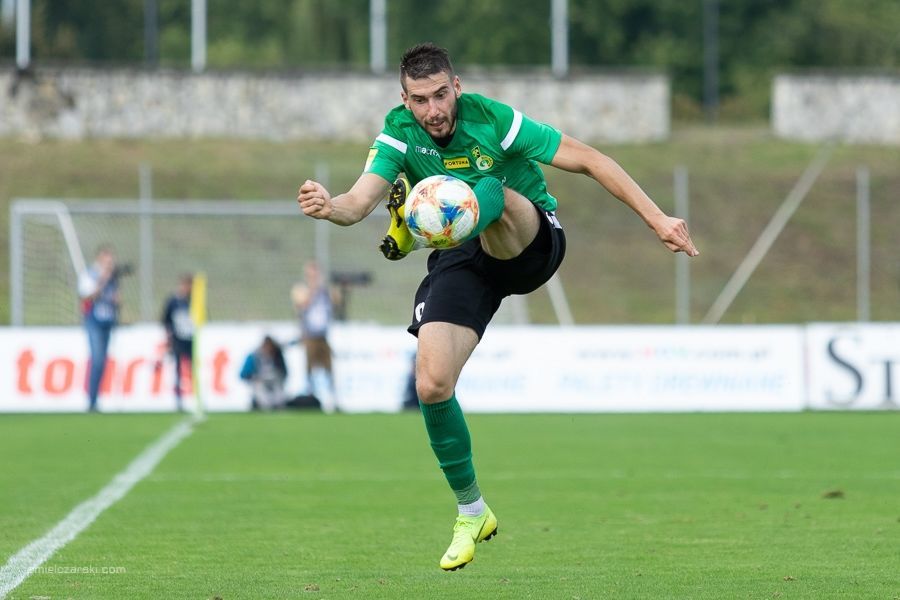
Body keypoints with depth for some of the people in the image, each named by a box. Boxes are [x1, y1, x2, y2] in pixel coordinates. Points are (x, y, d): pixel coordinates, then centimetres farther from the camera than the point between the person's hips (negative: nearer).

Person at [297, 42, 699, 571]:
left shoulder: (492, 120, -16)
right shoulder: (398, 132, -8)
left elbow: (588, 160, -13)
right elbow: (361, 200, -23)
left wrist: (658, 220, -16)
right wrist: (331, 207, -48)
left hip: (530, 243, -2)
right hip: (460, 263, 2)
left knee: (492, 192, -35)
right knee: (432, 385, -14)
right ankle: (472, 514, 4)